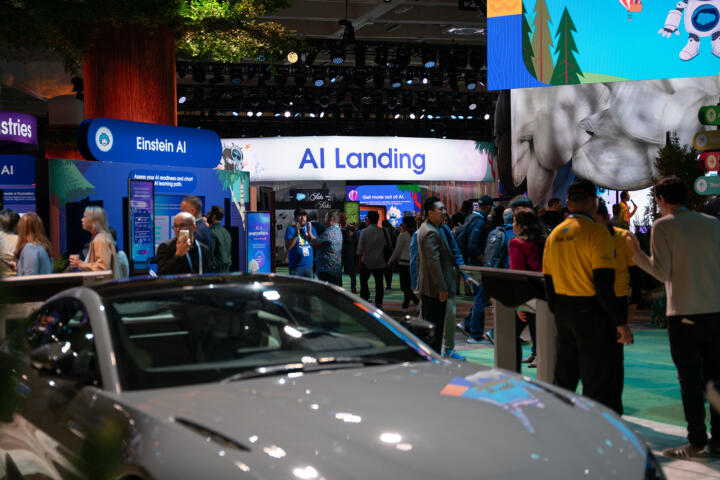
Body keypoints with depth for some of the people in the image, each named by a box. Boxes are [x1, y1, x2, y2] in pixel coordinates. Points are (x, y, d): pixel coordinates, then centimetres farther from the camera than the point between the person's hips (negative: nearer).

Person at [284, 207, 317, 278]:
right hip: (296, 267, -4)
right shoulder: (290, 229, -3)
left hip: (309, 266, 4)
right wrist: (296, 233, -22)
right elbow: (288, 247, -13)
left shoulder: (310, 228, 9)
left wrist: (310, 233, -13)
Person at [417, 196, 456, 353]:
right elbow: (434, 262, -24)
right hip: (435, 287, -11)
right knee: (435, 326, -4)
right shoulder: (431, 232, -19)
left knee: (427, 323, 17)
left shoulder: (424, 228, 14)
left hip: (426, 286, 11)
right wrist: (442, 288, -23)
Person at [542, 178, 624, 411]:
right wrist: (619, 321, -15)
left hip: (563, 311, 7)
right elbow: (603, 282, -19)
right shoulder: (596, 231, -12)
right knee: (598, 382, 1)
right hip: (591, 312, -7)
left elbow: (548, 280, 12)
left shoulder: (555, 234, 9)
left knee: (564, 377, 17)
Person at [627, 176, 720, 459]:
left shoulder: (663, 226, -4)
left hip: (685, 314, -4)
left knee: (690, 380, 1)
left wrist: (636, 253, 1)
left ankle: (697, 444, 3)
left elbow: (662, 272, -8)